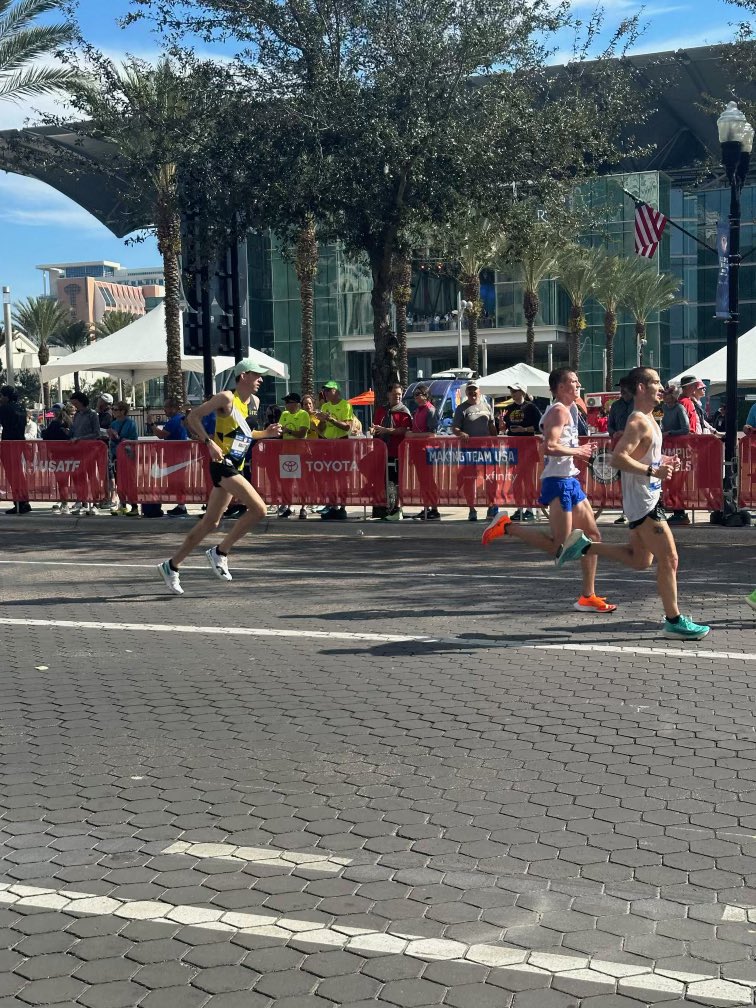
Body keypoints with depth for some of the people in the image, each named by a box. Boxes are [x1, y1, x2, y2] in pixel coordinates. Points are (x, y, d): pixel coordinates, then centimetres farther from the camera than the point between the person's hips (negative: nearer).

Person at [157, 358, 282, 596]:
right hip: (222, 463, -9)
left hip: (235, 467, 9)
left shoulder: (254, 402, 15)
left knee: (211, 522, 11)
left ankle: (171, 565, 20)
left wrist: (265, 433, 11)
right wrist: (209, 442, -19)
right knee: (258, 508, -18)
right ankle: (220, 552, -5)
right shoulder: (227, 398, -8)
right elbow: (193, 416, -8)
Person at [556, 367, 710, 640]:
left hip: (647, 498, 10)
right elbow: (618, 458, -27)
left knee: (640, 561, 17)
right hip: (642, 502, -10)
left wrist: (663, 461, 12)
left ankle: (584, 546, 17)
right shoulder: (639, 421, -17)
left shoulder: (647, 419, 14)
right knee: (669, 559, -4)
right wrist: (652, 471, -28)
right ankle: (674, 621, 5)